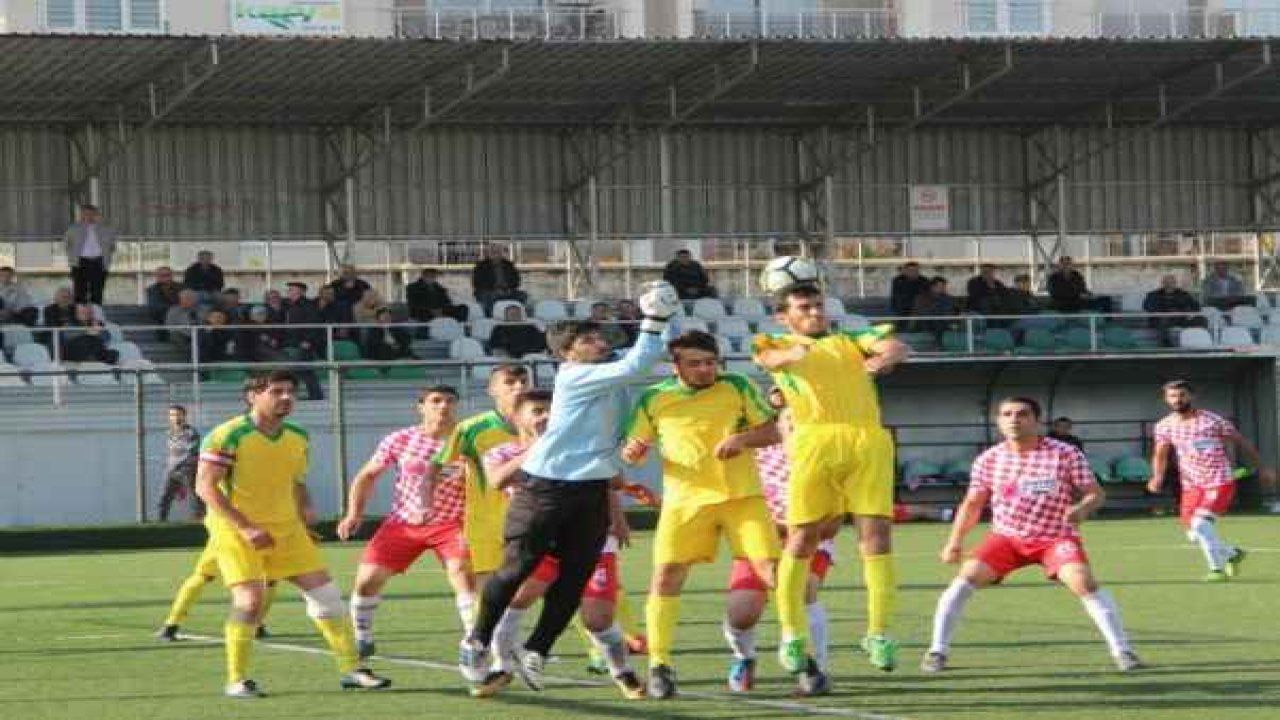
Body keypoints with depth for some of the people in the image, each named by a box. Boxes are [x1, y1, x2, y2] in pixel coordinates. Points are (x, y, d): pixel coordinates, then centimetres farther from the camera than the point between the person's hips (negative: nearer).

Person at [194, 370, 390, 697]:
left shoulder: (298, 438, 6)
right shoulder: (229, 436, -15)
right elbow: (205, 486, -17)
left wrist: (306, 507, 2)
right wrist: (246, 528, -23)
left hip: (287, 529, 6)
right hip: (236, 531, -6)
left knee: (325, 593, 1)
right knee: (250, 600, -18)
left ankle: (351, 669, 10)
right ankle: (236, 680, -3)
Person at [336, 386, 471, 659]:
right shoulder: (400, 440, -6)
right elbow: (367, 475, 7)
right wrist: (354, 513, 0)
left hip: (448, 524, -2)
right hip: (402, 523, 2)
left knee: (461, 570, -28)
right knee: (367, 579, -4)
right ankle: (361, 640, 21)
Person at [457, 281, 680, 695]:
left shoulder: (611, 372, 9)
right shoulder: (573, 376, -13)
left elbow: (659, 351, 13)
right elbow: (635, 368, -24)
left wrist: (669, 315, -5)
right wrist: (653, 320, -22)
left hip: (593, 489, 7)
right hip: (548, 485, -7)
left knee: (574, 577, 1)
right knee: (517, 567, -1)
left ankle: (536, 652, 10)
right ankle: (478, 641, 14)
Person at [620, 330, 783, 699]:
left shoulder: (739, 387, 2)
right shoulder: (654, 399, 5)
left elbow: (772, 433, 3)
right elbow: (633, 451, 11)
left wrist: (743, 437, -17)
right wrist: (631, 452, -13)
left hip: (742, 494, -1)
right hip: (685, 499, 1)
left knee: (773, 569, -8)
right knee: (666, 575, -10)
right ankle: (659, 665, 0)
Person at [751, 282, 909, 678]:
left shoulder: (853, 341, 26)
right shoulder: (778, 345, 22)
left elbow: (896, 347, 7)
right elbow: (766, 356, -3)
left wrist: (886, 357, -18)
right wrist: (789, 354, -27)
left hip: (868, 440, 2)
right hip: (815, 440, -1)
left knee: (877, 533, -7)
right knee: (802, 538, -3)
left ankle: (879, 633, -1)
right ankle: (792, 636, 6)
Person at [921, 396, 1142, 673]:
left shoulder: (1066, 455, -10)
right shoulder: (988, 460, -2)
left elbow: (1095, 494, -7)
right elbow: (973, 503, 9)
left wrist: (1083, 508, -30)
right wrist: (955, 541, 0)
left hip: (1056, 537, -2)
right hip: (1007, 536, 3)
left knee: (1082, 581, -27)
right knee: (967, 576, -18)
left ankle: (1122, 650, -16)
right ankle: (937, 651, -7)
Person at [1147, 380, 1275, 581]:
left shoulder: (1212, 420, -12)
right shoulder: (1164, 426, 0)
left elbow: (1241, 442, -1)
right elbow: (1160, 455, 12)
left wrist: (1262, 468, 4)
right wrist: (1157, 477, -9)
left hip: (1220, 483, -6)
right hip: (1192, 485, 6)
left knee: (1201, 524, -23)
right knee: (1193, 533, 7)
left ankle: (1218, 569, -8)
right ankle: (1232, 553, 33)